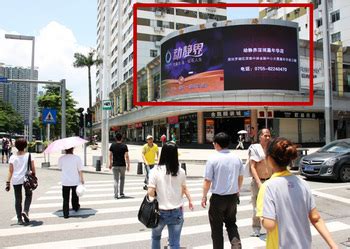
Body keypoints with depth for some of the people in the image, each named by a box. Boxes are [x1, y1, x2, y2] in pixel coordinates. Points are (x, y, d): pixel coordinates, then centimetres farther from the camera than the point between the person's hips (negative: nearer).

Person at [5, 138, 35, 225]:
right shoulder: (29, 155, -5)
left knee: (18, 199, 10)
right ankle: (25, 211, 0)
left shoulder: (13, 157, -3)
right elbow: (33, 168, -6)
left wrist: (8, 182, -4)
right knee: (28, 195, 21)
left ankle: (19, 219, 14)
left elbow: (10, 171, -6)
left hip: (16, 180, 1)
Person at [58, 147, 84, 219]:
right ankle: (75, 207, 42)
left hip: (65, 181, 0)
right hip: (75, 181, 0)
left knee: (66, 198, 7)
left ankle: (66, 214, 7)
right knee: (75, 196, 23)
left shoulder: (61, 158, -6)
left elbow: (60, 167, 9)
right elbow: (80, 170, -9)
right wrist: (82, 179, -2)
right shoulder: (77, 158, -11)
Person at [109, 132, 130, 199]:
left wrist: (110, 164, 16)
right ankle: (121, 193, 21)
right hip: (122, 165, -1)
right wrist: (128, 165, -2)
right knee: (122, 179, 17)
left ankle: (116, 195, 0)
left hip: (115, 165, 1)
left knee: (116, 180, 5)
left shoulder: (112, 145, 0)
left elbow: (110, 155, 4)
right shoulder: (124, 146, -6)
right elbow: (126, 156, -8)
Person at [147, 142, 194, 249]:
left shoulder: (155, 171, -14)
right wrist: (190, 201, 27)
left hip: (160, 212, -1)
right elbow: (184, 189, 9)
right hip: (177, 212, 1)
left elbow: (150, 193, -16)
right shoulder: (181, 171, -5)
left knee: (155, 236, 25)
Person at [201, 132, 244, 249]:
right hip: (233, 196, 5)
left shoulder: (213, 159, -16)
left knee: (217, 227, 13)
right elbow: (240, 178, 11)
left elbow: (207, 181, -14)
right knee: (231, 223, 23)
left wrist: (204, 196, 0)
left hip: (218, 198, -4)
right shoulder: (236, 159, -2)